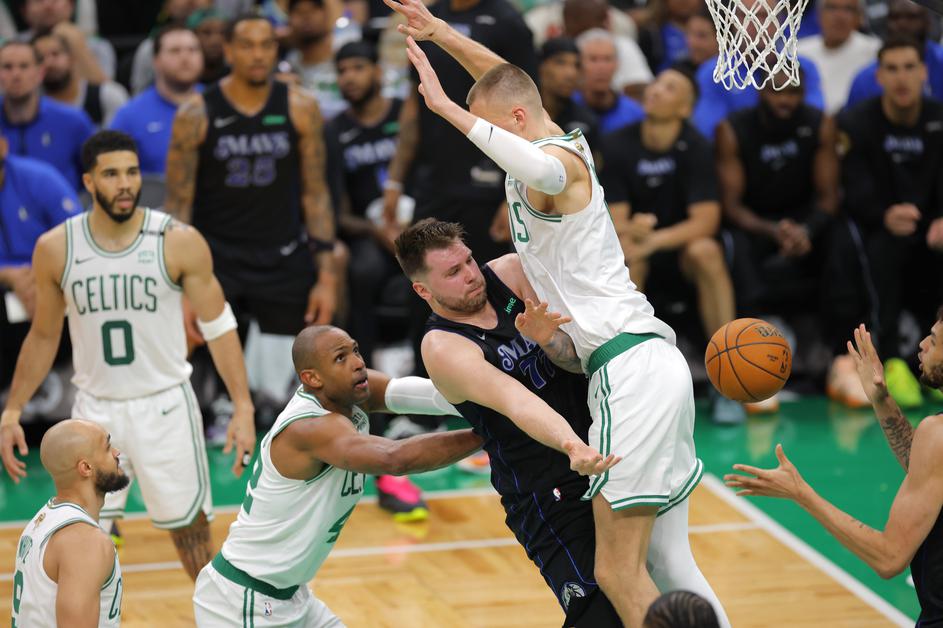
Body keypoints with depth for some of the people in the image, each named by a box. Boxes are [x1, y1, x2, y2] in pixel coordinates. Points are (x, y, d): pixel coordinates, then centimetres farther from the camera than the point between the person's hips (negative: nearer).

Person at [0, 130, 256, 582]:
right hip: (95, 409, 1)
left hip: (165, 405, -1)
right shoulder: (55, 249, -5)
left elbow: (219, 327, -4)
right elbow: (43, 336, 8)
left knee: (190, 528, 8)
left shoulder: (180, 243, -10)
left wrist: (243, 408, -11)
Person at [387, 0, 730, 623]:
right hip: (655, 361, 10)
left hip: (629, 368, -10)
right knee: (665, 561, 12)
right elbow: (504, 77, 36)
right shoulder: (565, 147, 17)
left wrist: (449, 110, -33)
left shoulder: (558, 159, -10)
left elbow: (544, 171, -38)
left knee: (619, 574, -10)